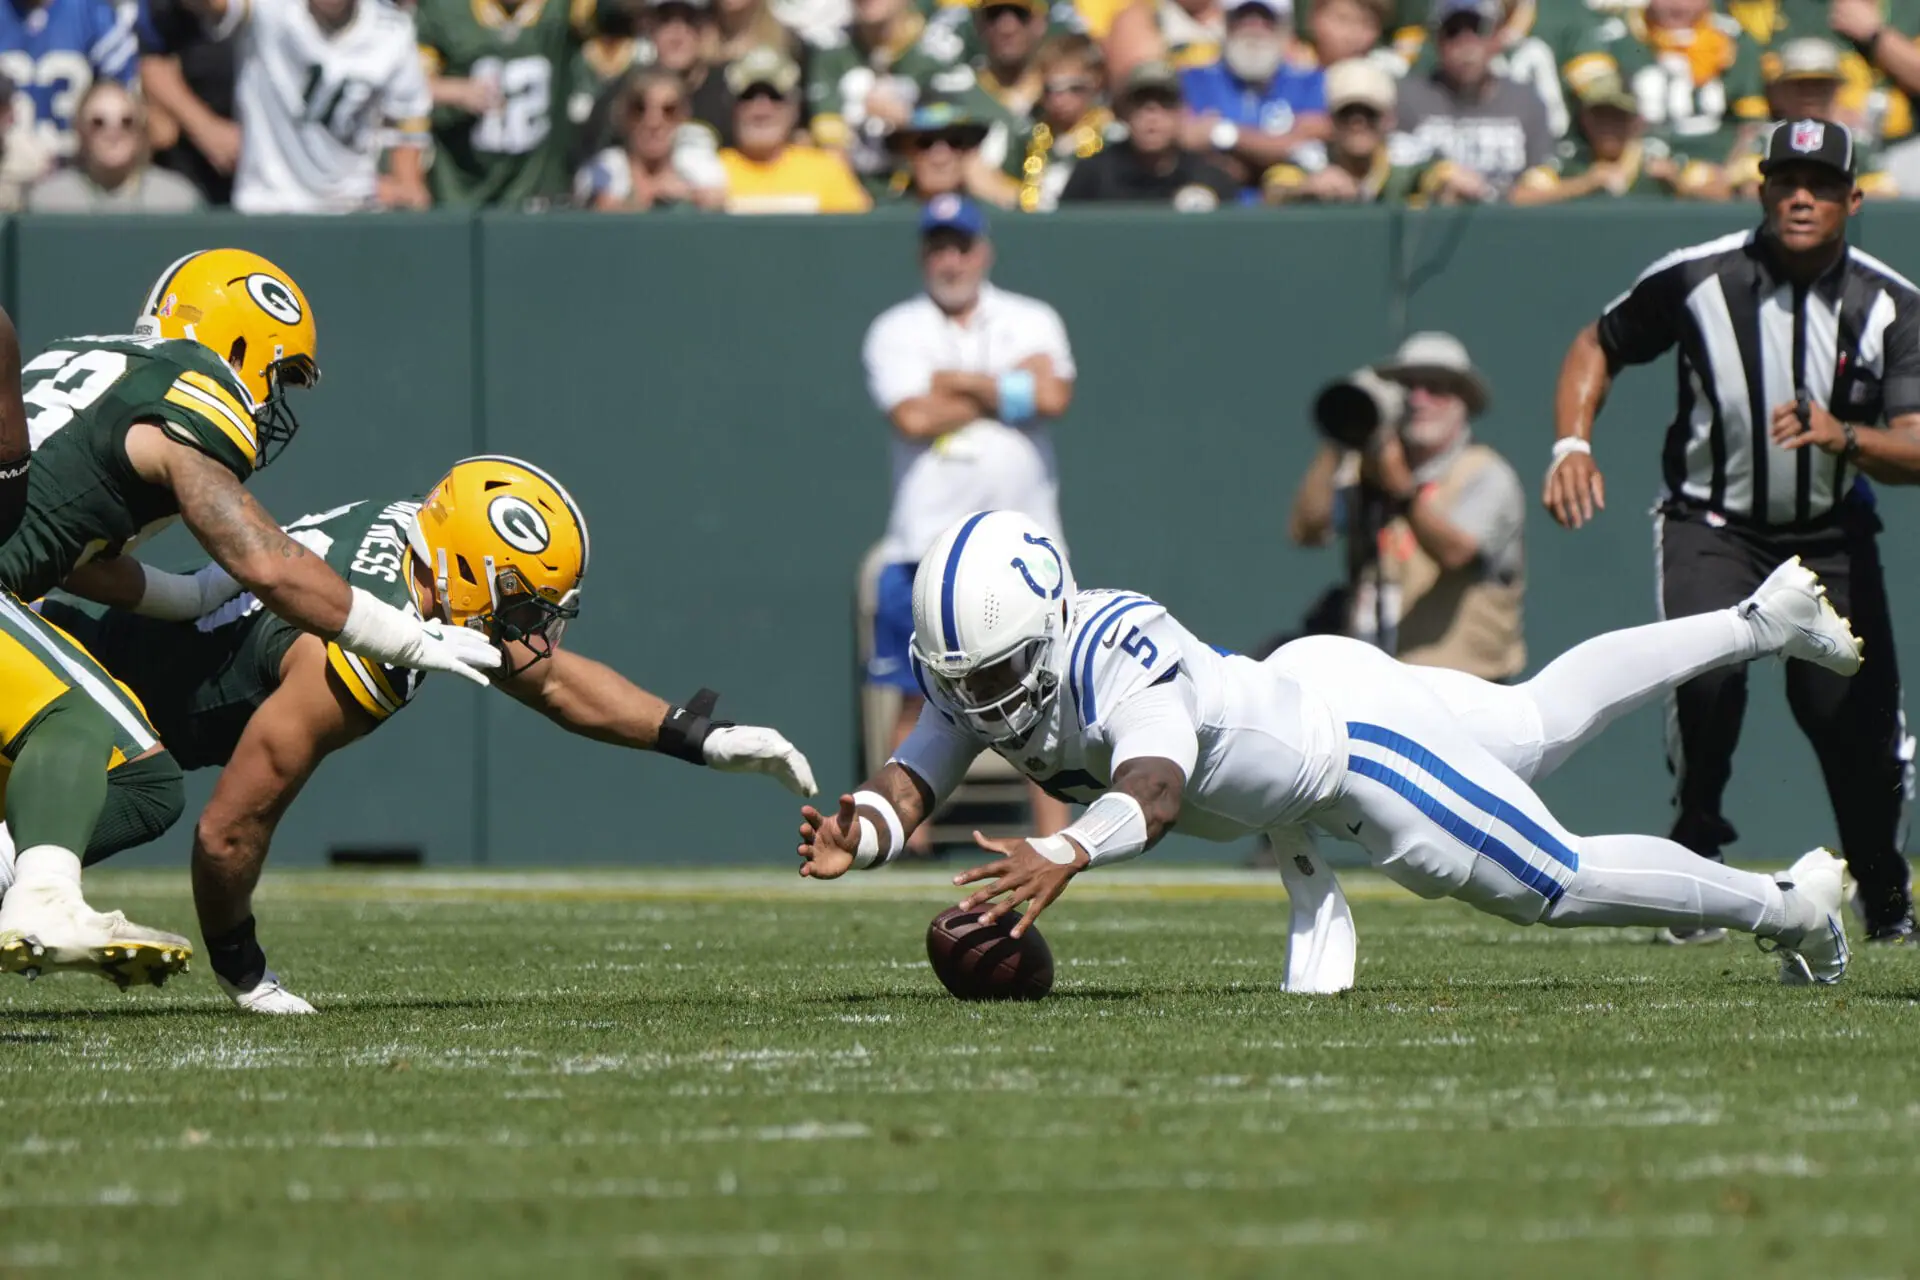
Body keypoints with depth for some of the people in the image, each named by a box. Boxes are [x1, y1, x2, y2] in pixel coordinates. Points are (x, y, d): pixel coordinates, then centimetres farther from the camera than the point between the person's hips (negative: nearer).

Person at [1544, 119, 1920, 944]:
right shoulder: (1696, 279, -14)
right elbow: (1599, 346, 3)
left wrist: (1843, 438, -41)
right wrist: (1572, 444, -13)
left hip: (1831, 535, 1)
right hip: (1712, 525, -1)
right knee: (1708, 668, -27)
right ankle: (1695, 863, -7)